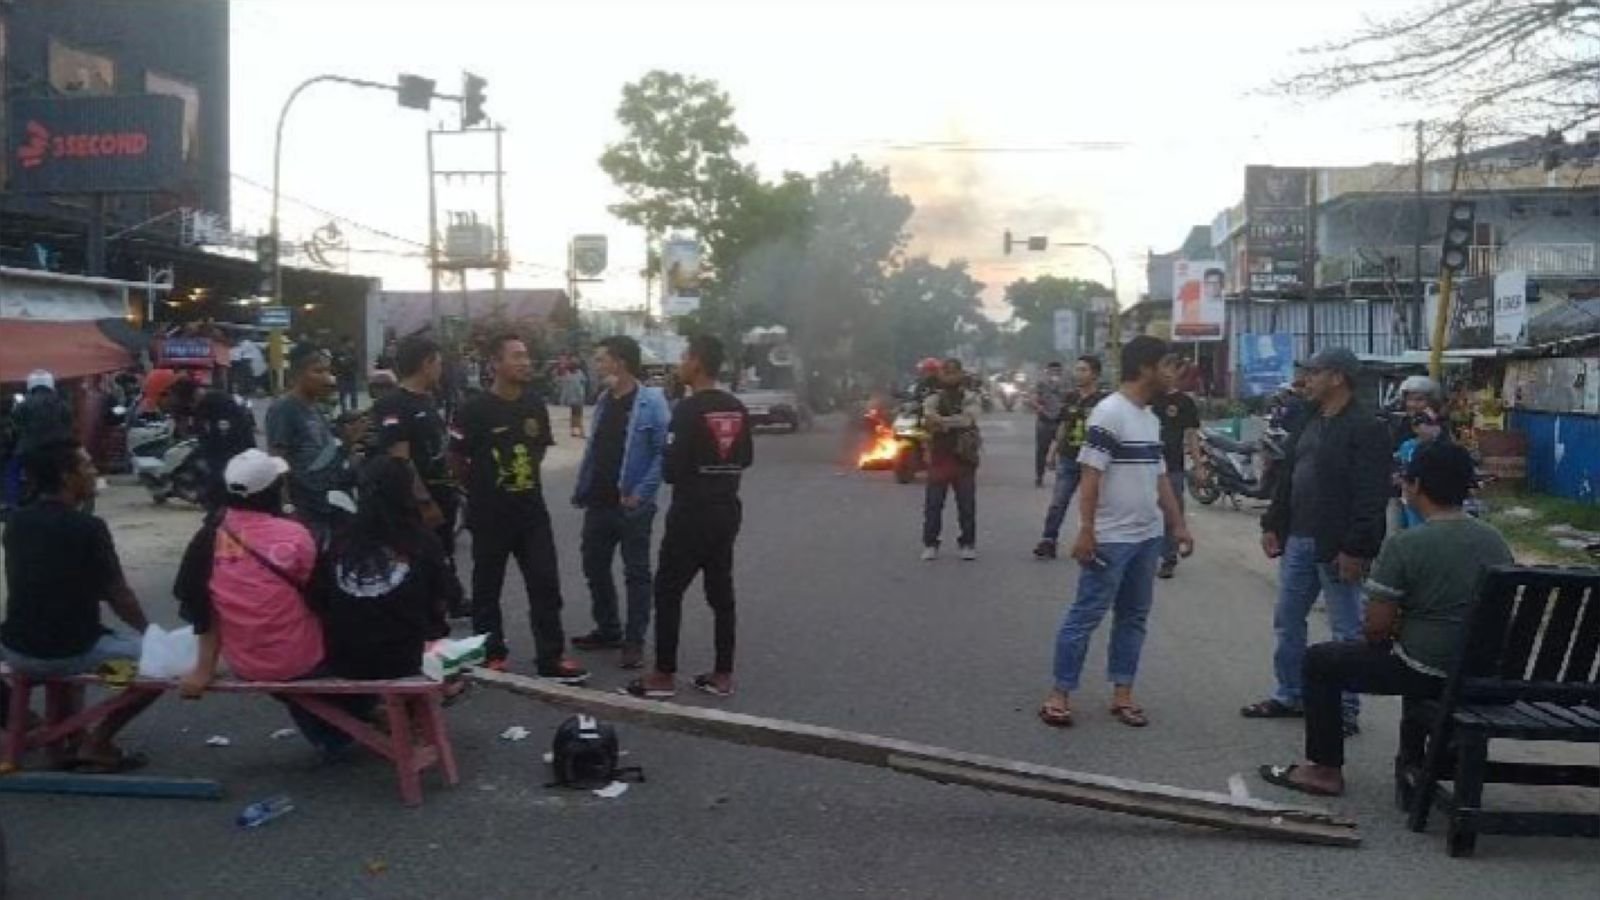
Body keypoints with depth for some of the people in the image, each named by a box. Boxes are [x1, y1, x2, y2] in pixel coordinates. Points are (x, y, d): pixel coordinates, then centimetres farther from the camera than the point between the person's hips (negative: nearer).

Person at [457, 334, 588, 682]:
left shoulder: (535, 404, 3)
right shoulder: (476, 408, -13)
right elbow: (458, 458, -6)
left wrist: (526, 476, 12)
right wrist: (479, 489, 2)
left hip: (531, 509, 4)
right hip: (490, 513, -4)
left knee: (546, 582, 2)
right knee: (487, 585, 9)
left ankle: (551, 658, 8)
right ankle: (491, 654, 23)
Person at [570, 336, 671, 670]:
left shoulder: (651, 401, -12)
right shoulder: (604, 400, 10)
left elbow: (664, 451, -16)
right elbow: (593, 449, 15)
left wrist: (641, 492, -21)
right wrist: (582, 489, 8)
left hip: (631, 505, -7)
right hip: (599, 503, 7)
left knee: (636, 573, 4)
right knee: (595, 567, 15)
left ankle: (635, 641, 13)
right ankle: (608, 630, 30)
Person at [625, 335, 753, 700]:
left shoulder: (688, 409, -16)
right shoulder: (737, 409, 6)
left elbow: (671, 470, -17)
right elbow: (746, 458, 17)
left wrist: (668, 466, 4)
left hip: (692, 514, -7)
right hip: (727, 511, 7)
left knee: (668, 591, 2)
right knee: (721, 592, 11)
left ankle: (664, 676, 5)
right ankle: (723, 675, 14)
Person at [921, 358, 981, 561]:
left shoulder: (969, 398, 6)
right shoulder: (933, 399, 7)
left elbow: (968, 418, -14)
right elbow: (929, 420, -12)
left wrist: (942, 421, -20)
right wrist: (956, 422, -23)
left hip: (964, 457, 0)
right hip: (939, 456, 0)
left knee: (967, 504, 4)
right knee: (933, 503, 0)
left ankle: (968, 544, 15)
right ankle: (930, 544, 8)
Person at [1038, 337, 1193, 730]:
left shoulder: (1151, 418, 12)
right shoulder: (1110, 413, -14)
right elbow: (1091, 476, -18)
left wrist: (1178, 525, 16)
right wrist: (1085, 531, -22)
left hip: (1148, 536, 9)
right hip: (1111, 538, -8)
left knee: (1134, 616, 11)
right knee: (1086, 615, -3)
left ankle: (1122, 694, 19)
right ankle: (1059, 694, 4)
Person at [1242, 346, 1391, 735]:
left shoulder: (1366, 428, -13)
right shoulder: (1308, 422, 13)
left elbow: (1371, 495, -18)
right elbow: (1287, 478, 18)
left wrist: (1355, 548, -22)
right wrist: (1272, 525, 14)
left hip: (1336, 547, -8)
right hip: (1297, 540, 9)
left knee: (1346, 630, 3)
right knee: (1287, 622, 15)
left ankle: (1346, 711, 12)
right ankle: (1290, 695, 28)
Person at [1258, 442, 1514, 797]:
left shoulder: (1405, 544, -17)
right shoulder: (1496, 542, 3)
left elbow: (1376, 627, -15)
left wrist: (1394, 628, 10)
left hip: (1427, 672, -7)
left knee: (1319, 661, 12)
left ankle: (1325, 770, 15)